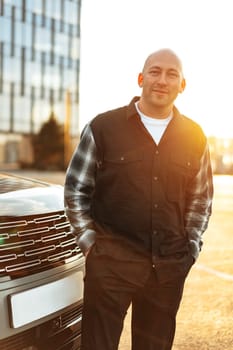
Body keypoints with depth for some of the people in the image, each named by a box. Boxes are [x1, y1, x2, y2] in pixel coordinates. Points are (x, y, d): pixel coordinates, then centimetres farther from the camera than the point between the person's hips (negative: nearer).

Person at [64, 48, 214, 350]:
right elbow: (75, 190, 2)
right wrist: (90, 242, -2)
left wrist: (191, 247, 8)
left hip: (169, 267, 3)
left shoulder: (194, 137, 7)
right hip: (111, 263, -3)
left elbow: (201, 198, 15)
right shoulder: (103, 127, -2)